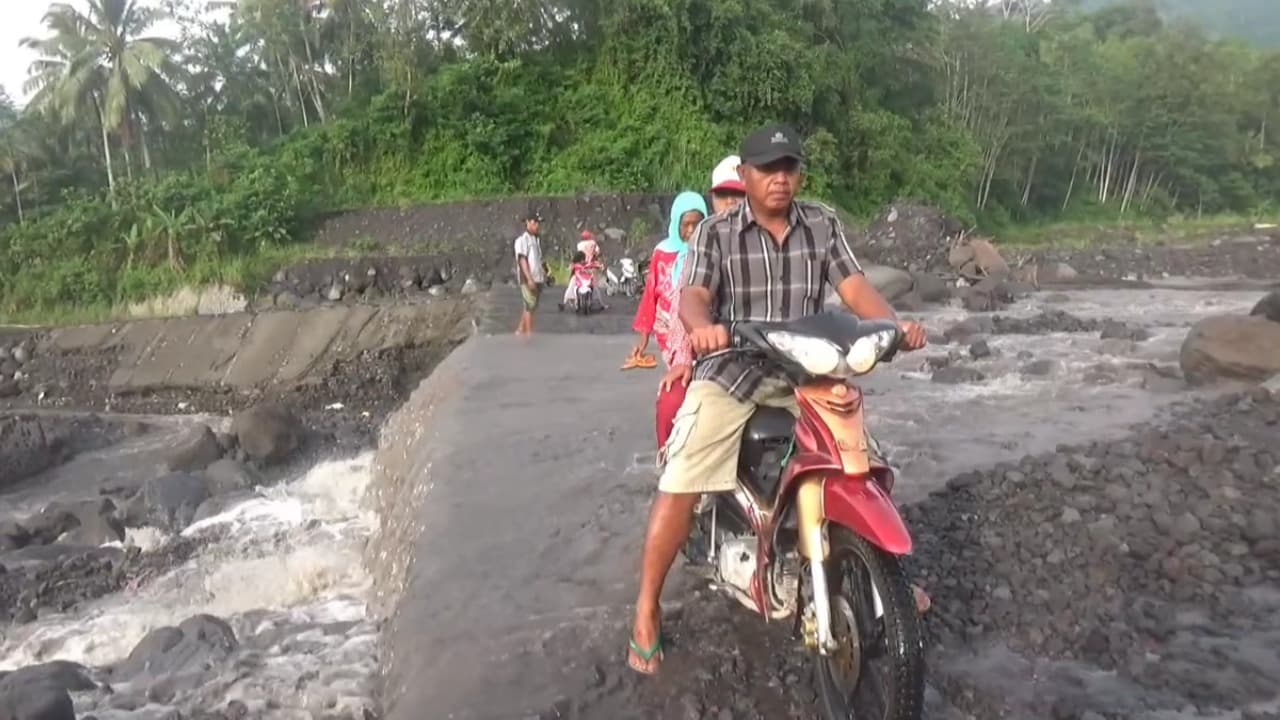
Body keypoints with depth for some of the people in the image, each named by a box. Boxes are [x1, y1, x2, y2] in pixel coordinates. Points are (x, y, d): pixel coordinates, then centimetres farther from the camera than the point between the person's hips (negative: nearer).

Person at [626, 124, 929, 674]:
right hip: (732, 370, -3)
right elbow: (693, 295, -15)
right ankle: (647, 608, 1)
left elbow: (853, 286, -2)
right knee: (679, 486, -14)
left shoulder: (823, 225, 7)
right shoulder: (716, 232, -1)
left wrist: (894, 324, -22)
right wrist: (702, 326, -39)